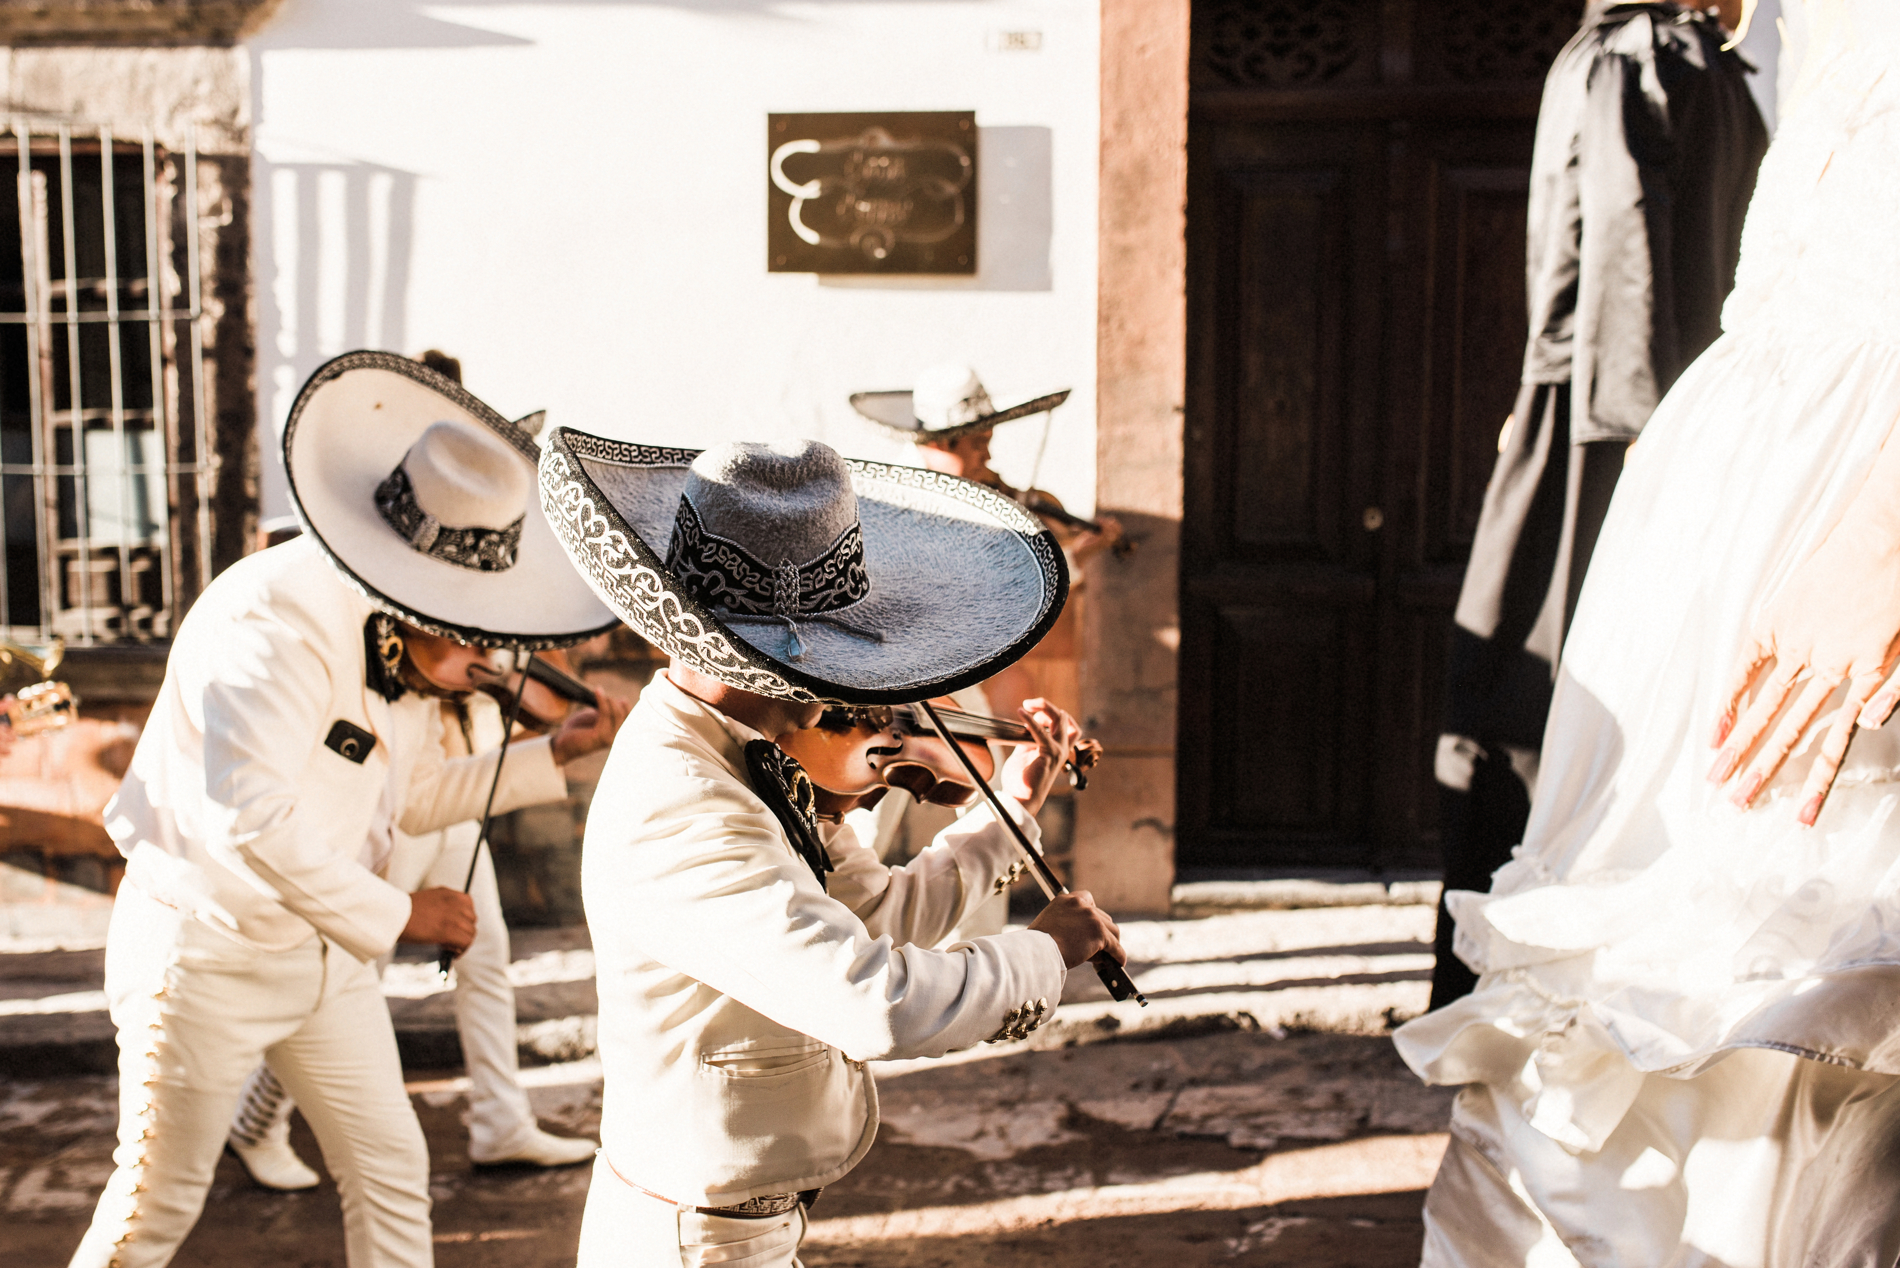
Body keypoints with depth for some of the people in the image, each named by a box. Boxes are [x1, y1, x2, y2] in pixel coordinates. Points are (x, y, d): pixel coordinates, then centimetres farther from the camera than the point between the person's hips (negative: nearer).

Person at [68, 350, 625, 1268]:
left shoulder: (407, 634, 2)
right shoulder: (278, 619, -26)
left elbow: (414, 796, 14)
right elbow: (249, 815, -35)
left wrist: (556, 753, 6)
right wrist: (397, 915, -26)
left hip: (323, 949, 8)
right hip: (205, 950, -8)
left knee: (391, 1166, 12)